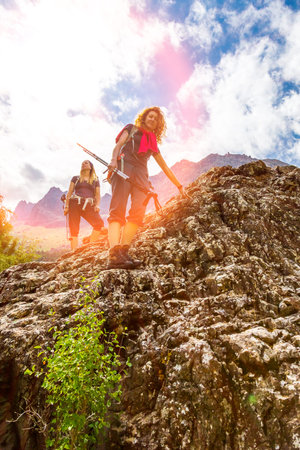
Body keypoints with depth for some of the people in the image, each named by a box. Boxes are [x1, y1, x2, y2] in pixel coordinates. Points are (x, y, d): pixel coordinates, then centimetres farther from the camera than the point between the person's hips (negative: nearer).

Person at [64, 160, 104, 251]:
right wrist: (66, 206, 2)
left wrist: (97, 205, -5)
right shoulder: (75, 178, 20)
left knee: (99, 224, -22)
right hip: (75, 203, 0)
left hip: (88, 205, 0)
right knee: (74, 229, -8)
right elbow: (69, 193, 14)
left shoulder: (95, 180, 20)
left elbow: (97, 195, 14)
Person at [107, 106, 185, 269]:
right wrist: (114, 159, -15)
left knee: (138, 211, -21)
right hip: (123, 167, -4)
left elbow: (165, 167, 33)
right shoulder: (131, 128, 24)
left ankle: (124, 251, -27)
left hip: (141, 173, 4)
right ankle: (114, 255, -34)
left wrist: (179, 186, 32)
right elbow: (119, 144, 7)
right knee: (118, 211, -21)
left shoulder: (153, 143, 32)